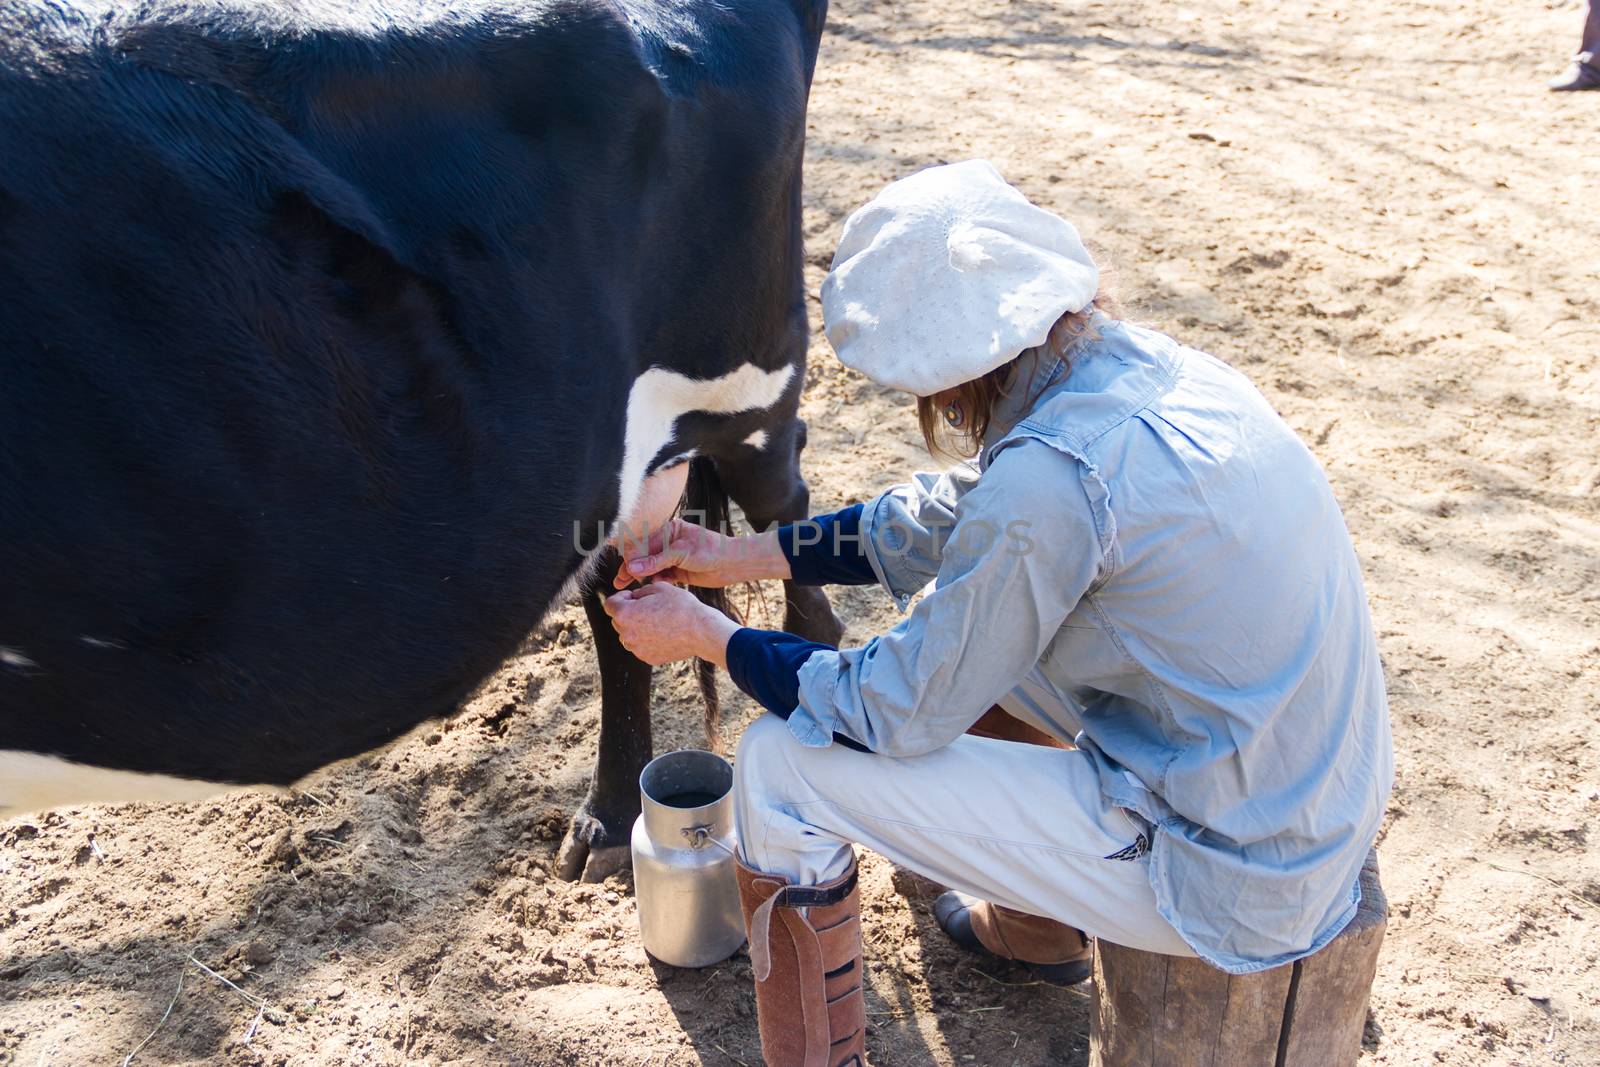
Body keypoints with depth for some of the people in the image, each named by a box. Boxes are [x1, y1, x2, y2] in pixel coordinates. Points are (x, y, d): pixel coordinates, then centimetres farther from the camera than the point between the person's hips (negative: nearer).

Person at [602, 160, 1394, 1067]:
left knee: (781, 766, -7)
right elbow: (951, 516, 12)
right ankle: (1040, 920, 37)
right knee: (972, 622, 23)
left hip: (1227, 877, -9)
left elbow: (900, 714, -14)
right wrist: (738, 557, 13)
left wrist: (708, 637, -1)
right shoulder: (1143, 359, 0)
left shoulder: (1052, 474, -26)